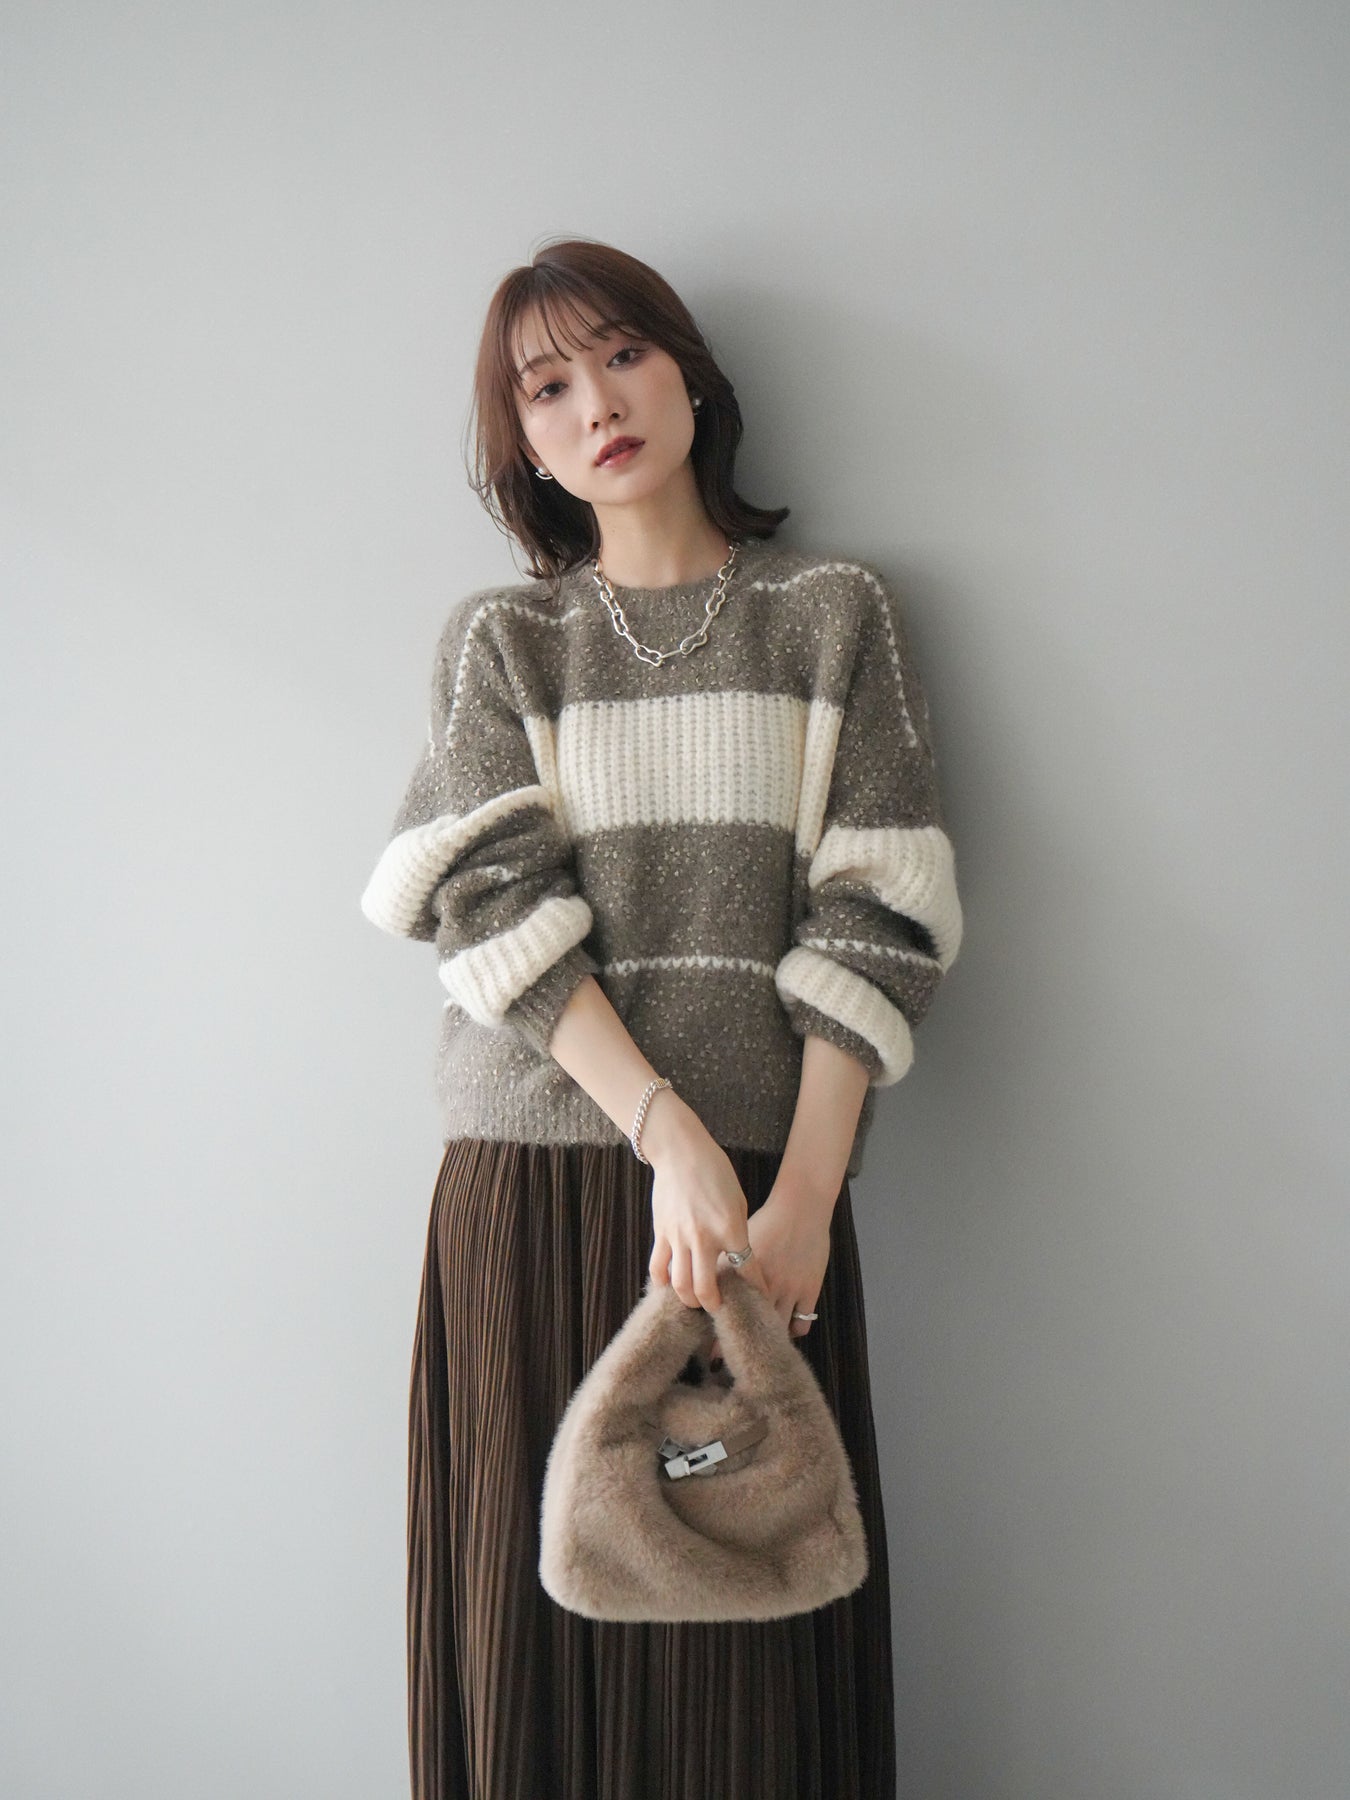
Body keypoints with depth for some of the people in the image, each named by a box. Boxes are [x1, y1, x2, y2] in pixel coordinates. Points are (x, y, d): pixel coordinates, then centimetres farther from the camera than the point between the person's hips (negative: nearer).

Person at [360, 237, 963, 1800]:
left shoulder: (835, 615, 8)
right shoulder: (495, 640, 10)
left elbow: (873, 924, -1)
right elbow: (496, 909, -4)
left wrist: (802, 1196, -11)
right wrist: (669, 1135, -16)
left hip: (765, 1182, 0)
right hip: (536, 1182, 1)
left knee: (751, 1625, 2)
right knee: (542, 1596, 4)